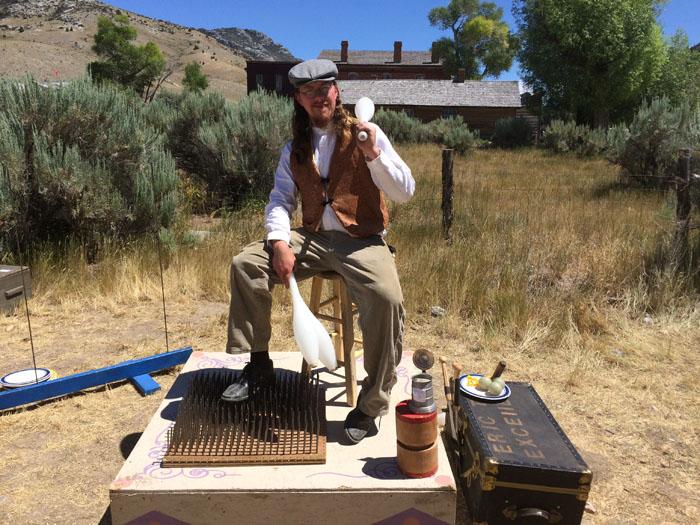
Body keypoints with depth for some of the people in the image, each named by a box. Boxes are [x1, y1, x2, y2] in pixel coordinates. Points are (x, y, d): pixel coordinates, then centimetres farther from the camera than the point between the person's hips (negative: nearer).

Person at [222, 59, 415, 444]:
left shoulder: (365, 134, 0)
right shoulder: (294, 149, 13)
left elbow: (405, 192, -4)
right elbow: (280, 201, 9)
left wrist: (373, 155, -20)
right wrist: (280, 243, -10)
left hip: (362, 242, -4)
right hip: (312, 239, 5)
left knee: (387, 299, -33)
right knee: (246, 263, -12)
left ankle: (371, 406, -14)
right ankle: (258, 366, 3)